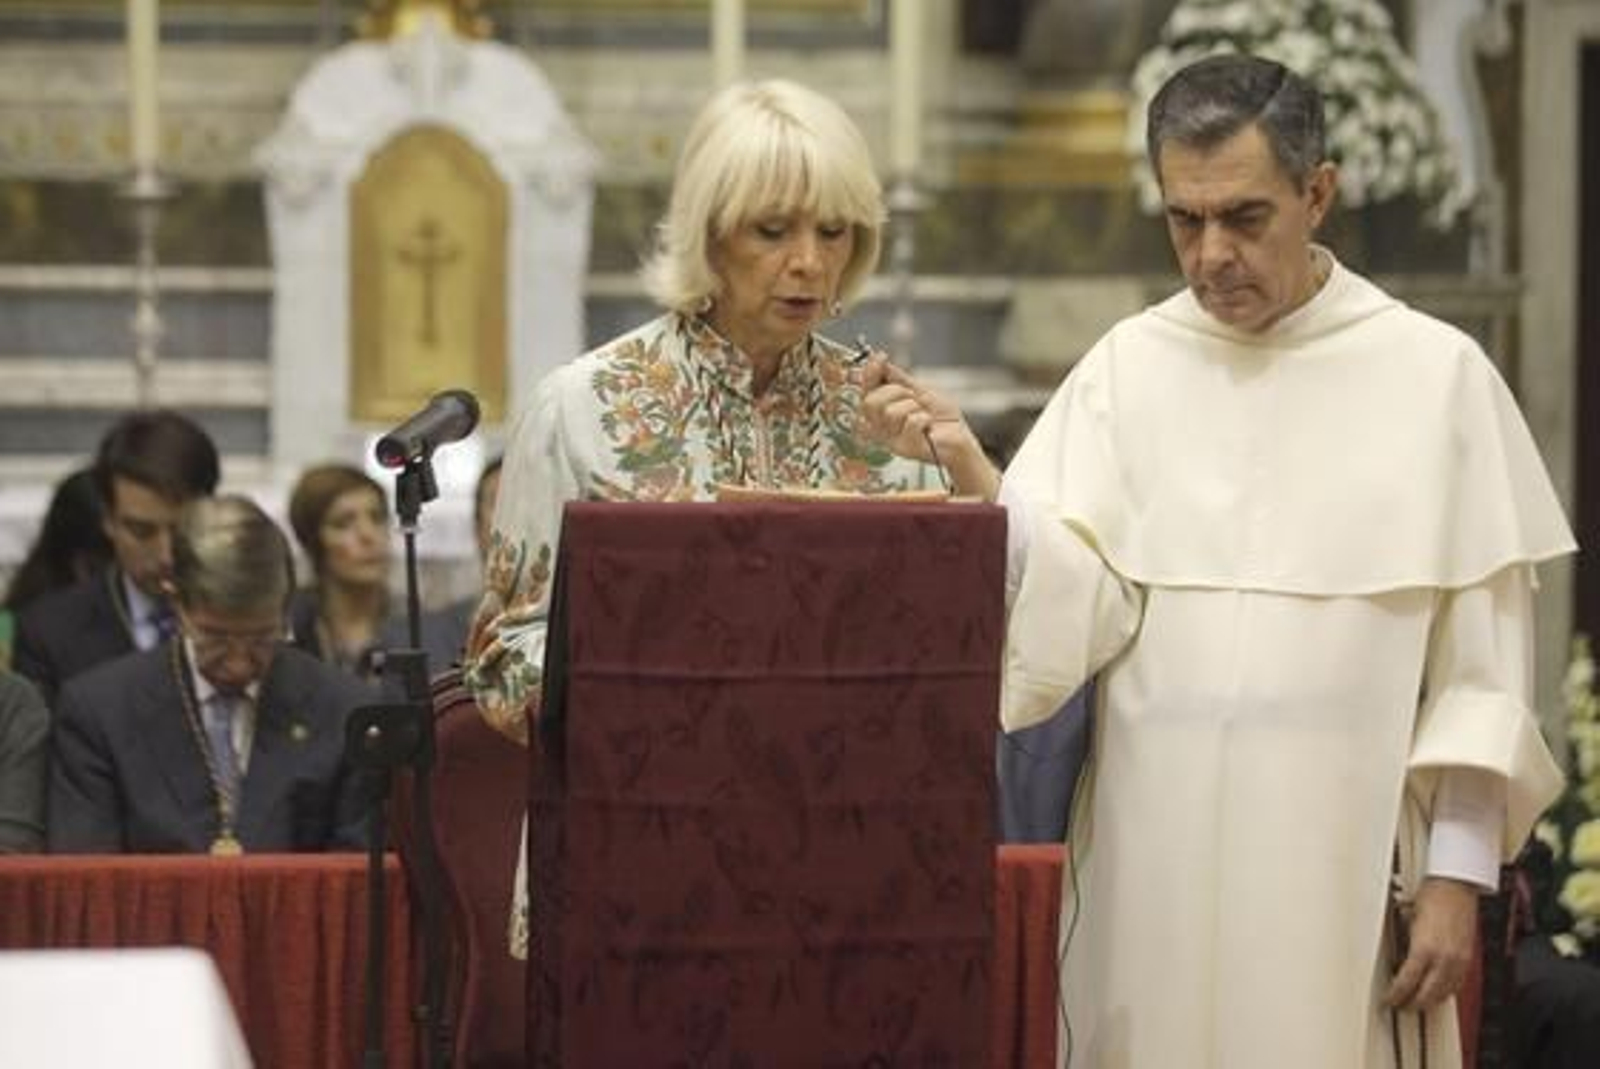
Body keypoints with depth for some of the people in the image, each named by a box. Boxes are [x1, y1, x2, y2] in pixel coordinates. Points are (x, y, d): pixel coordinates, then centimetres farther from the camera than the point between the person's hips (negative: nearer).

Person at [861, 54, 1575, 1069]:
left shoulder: (1434, 373, -1)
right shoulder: (1127, 367, 5)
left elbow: (1480, 660, 0)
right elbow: (1072, 605, -6)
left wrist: (1459, 874, -5)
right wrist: (967, 463, -20)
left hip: (1343, 870, -2)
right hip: (1151, 868, 2)